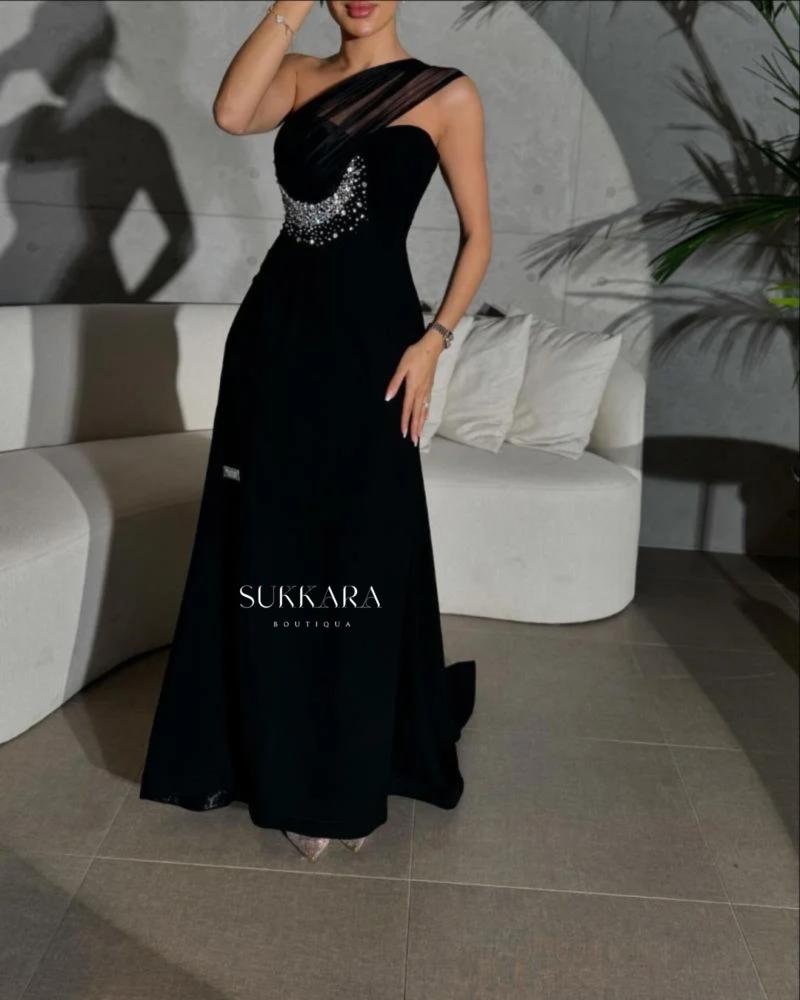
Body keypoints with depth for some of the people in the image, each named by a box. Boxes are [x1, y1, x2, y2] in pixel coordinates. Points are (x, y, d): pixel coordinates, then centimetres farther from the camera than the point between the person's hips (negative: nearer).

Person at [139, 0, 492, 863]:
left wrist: (433, 341, -10)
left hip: (367, 339, -4)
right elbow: (231, 113, -11)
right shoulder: (301, 77, 11)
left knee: (356, 557, 4)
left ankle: (342, 785, 22)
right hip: (275, 327, 4)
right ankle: (264, 752, 29)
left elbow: (477, 236, 1)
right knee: (263, 546, 9)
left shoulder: (446, 94, 1)